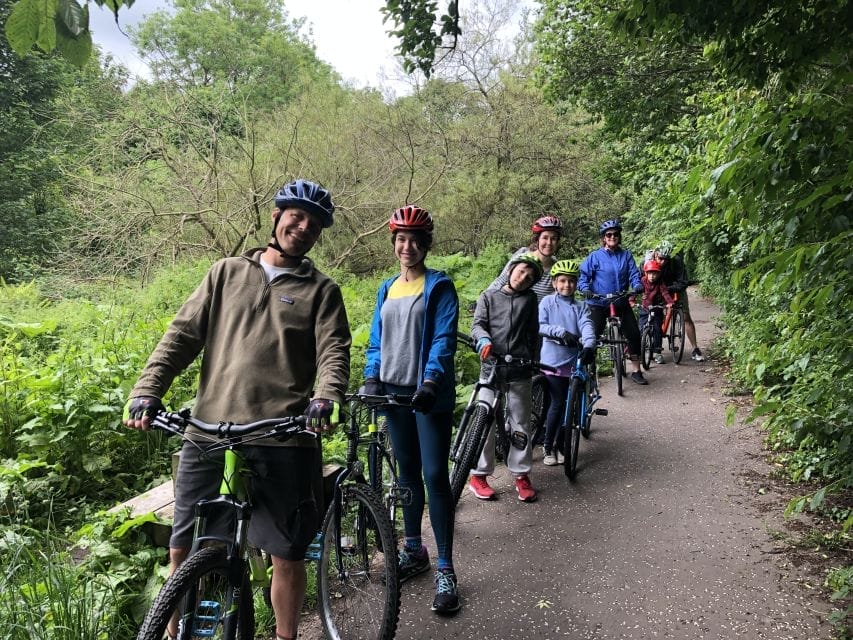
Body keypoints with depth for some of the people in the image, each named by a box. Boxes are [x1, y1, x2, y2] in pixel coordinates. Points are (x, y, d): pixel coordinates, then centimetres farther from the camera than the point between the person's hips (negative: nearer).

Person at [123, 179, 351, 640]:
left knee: (287, 554, 8)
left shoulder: (321, 291, 9)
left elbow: (334, 351, -4)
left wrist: (326, 397, -25)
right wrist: (148, 390, -7)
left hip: (283, 442, -1)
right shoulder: (227, 273, 13)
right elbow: (183, 334, 7)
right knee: (184, 549, 10)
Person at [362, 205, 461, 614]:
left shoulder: (440, 286, -3)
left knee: (435, 476, -6)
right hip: (394, 391, 5)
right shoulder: (386, 288, 13)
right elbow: (376, 339, 13)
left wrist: (431, 381, -27)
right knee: (407, 472, 14)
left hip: (430, 394, -5)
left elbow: (444, 339, -13)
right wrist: (372, 377, -2)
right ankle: (413, 549, 29)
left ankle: (445, 570, 2)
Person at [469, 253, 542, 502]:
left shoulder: (530, 298, 13)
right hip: (491, 367, -1)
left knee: (520, 425, 5)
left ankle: (521, 475, 17)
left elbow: (533, 332, 18)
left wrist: (531, 358, 12)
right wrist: (484, 340, -22)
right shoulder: (489, 296, 9)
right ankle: (479, 475, 11)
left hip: (520, 370, 2)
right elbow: (478, 324, -3)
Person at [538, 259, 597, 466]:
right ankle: (548, 447, 9)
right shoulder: (547, 302, 1)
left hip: (574, 361, 3)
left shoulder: (581, 306, 8)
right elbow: (540, 326, -9)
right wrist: (560, 332, -25)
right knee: (558, 403, -6)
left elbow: (587, 326, -9)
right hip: (553, 361, -3)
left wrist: (589, 345, -29)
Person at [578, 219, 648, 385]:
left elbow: (634, 274, 0)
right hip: (599, 303, -3)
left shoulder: (626, 255, 6)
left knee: (634, 334, 0)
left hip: (621, 302, 3)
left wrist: (637, 286, -20)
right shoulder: (595, 256, -2)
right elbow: (583, 275, -5)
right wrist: (585, 289, -23)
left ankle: (636, 371, 13)